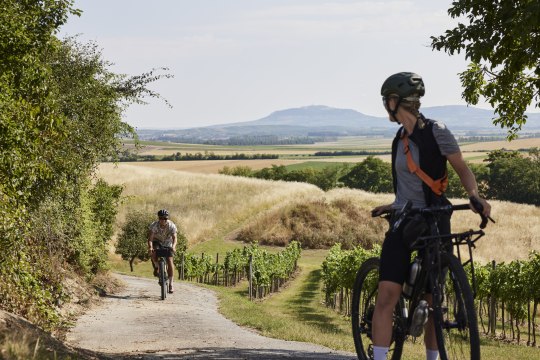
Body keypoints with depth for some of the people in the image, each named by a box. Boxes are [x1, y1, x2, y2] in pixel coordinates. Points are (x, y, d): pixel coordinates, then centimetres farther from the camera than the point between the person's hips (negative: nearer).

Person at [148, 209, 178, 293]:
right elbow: (150, 238, -32)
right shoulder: (154, 225, -26)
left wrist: (173, 246, -52)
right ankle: (156, 267, 0)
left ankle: (170, 284, -7)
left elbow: (174, 238, -32)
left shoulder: (172, 226, -25)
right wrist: (150, 247, -51)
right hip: (157, 242, 0)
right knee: (153, 253, -32)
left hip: (167, 243, 0)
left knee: (170, 261, -14)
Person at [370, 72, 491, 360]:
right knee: (386, 297, -10)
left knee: (432, 302, 2)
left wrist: (474, 196, -21)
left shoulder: (436, 132, -7)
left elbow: (462, 169, -4)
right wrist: (395, 205, 12)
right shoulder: (400, 139, 12)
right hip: (402, 224, 5)